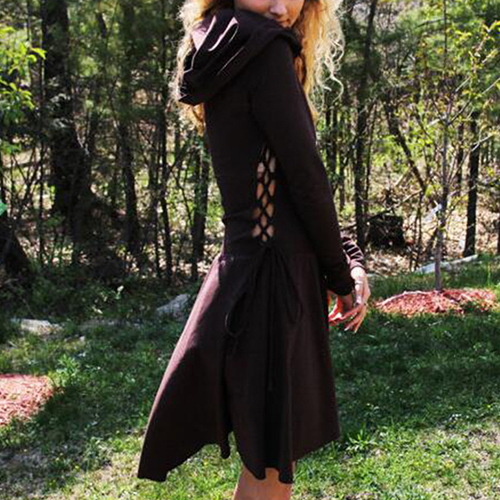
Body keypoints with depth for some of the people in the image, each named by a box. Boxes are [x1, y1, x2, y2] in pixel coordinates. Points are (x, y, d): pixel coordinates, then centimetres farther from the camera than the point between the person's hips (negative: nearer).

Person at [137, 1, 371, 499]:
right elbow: (306, 177, -15)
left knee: (269, 459, 20)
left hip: (248, 269, 10)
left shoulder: (224, 62, 16)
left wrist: (350, 260, 5)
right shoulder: (265, 50, -12)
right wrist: (341, 275, -2)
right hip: (272, 275, -10)